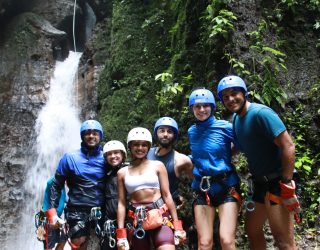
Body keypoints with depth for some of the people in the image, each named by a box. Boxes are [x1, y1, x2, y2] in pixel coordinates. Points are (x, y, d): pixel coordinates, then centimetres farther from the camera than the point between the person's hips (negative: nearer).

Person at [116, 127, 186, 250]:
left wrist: (177, 225, 0)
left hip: (159, 216, -2)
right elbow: (121, 203, 7)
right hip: (137, 220, 2)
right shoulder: (122, 172, 9)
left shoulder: (158, 165, 5)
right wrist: (121, 233, 1)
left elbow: (167, 195, 4)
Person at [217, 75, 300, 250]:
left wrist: (286, 185, -22)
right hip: (259, 183, 9)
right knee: (252, 230, 20)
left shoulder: (260, 113, -19)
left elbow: (288, 147, -22)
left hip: (276, 182, -9)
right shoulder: (236, 118, 7)